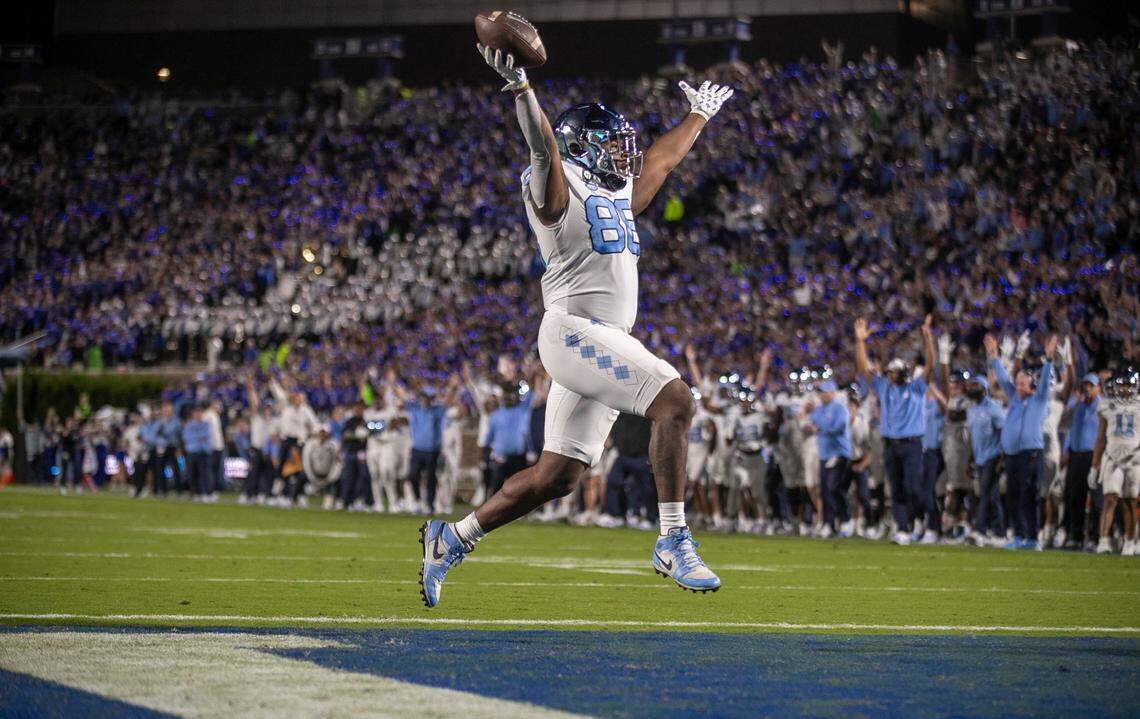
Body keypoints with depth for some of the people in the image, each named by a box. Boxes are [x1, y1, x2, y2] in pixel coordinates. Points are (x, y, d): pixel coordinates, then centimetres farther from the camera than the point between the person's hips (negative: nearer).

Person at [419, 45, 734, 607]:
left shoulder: (617, 196, 22)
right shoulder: (557, 188, -3)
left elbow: (661, 161, 38)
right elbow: (543, 146, -22)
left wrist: (697, 116, 50)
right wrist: (518, 84, -40)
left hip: (601, 345, 9)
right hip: (575, 329, -9)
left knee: (556, 477, 6)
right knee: (675, 401, -21)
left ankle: (451, 540, 16)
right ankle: (673, 543, -20)